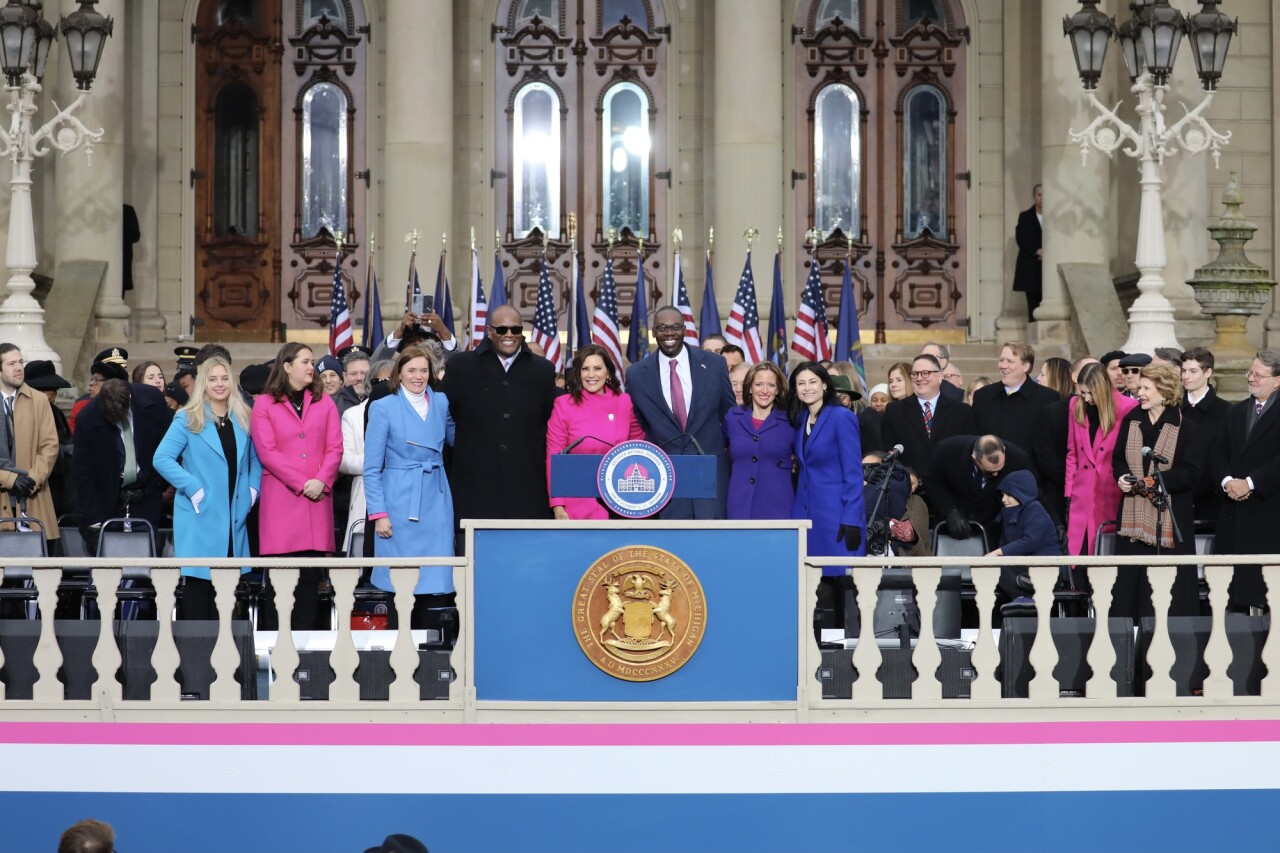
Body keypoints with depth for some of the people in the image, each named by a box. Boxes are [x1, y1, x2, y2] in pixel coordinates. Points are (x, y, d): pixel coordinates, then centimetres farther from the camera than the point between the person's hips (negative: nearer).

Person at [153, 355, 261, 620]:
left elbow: (255, 459, 20)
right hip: (200, 516, -4)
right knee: (199, 579, -6)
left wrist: (253, 489, 4)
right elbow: (162, 459, -8)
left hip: (233, 518, 4)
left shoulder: (243, 419, 11)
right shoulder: (188, 419, -1)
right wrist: (193, 488, -14)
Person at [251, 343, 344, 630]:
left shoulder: (324, 402, 16)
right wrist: (302, 484, -11)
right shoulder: (264, 404, 6)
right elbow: (267, 451, -4)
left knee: (311, 574, 0)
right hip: (280, 498, -3)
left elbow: (334, 448, 7)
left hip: (318, 498, 3)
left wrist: (321, 481, -10)